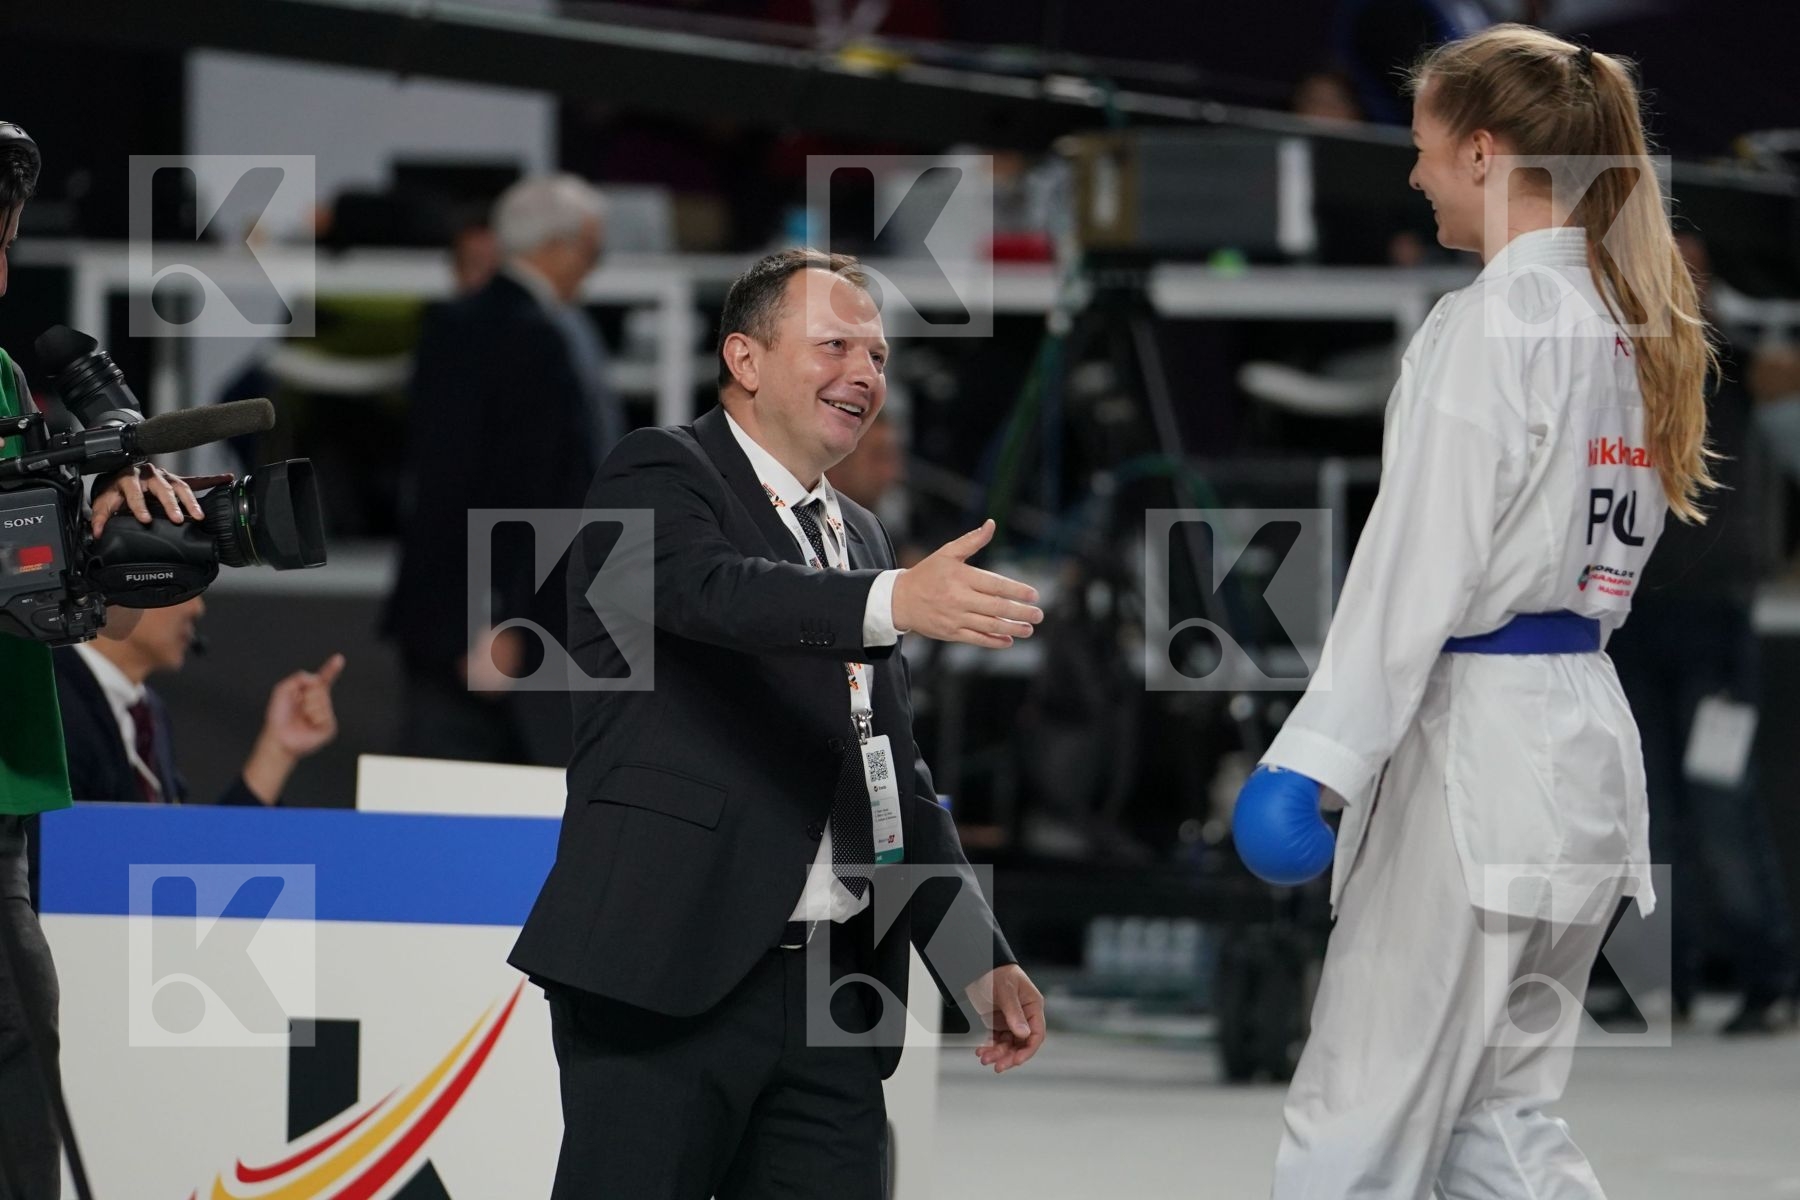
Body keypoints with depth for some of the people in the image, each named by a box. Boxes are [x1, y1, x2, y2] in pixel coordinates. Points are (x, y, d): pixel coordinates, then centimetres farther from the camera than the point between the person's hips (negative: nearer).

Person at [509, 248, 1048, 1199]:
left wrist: (982, 963, 20)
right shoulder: (658, 475, 0)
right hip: (669, 976, -7)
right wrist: (897, 601, -40)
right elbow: (716, 587, -24)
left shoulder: (857, 538, 23)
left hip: (834, 987, 7)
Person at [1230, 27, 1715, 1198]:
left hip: (1476, 747, -9)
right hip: (1590, 739, 9)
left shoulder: (1487, 329, -14)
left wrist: (1317, 754, -18)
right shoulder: (1634, 330, 12)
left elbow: (1420, 561, -18)